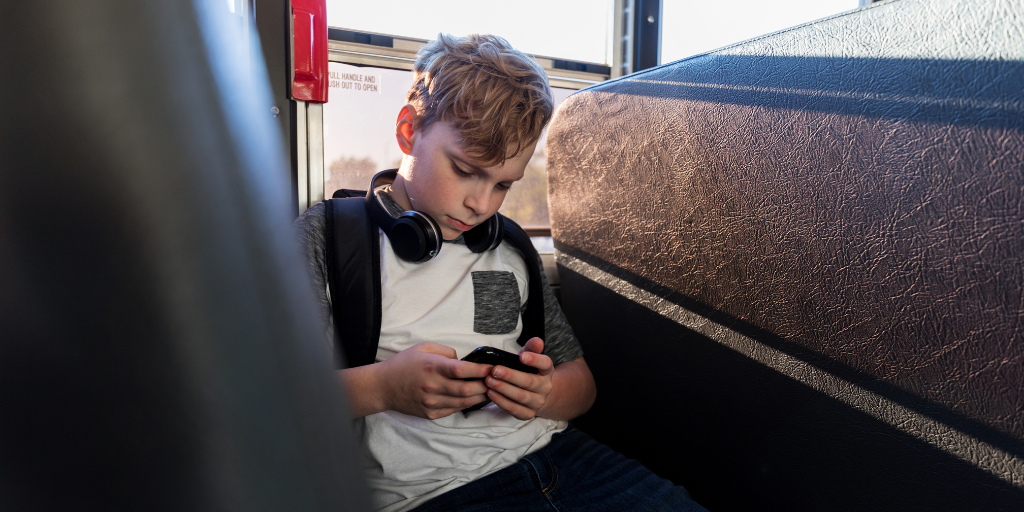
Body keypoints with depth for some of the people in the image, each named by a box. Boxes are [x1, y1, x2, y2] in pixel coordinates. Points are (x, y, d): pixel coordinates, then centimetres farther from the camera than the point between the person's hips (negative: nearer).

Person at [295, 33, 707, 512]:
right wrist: (379, 387, -22)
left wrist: (545, 394, -4)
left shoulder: (511, 250, 18)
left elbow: (580, 379, 20)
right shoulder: (325, 237, 2)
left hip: (554, 454, 6)